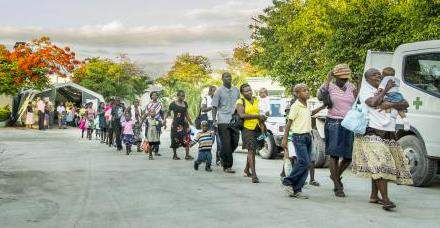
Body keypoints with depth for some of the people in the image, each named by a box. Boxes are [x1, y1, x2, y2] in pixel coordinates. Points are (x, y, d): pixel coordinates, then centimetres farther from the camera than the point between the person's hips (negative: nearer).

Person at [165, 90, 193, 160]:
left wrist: (190, 122, 17)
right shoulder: (173, 104, -4)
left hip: (184, 123, 4)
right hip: (176, 123, -4)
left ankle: (187, 155, -9)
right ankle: (175, 155, 16)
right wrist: (165, 120, -8)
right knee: (175, 140, 3)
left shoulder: (185, 103, 10)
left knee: (186, 139, -8)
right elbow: (168, 113, 4)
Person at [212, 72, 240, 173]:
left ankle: (223, 156, 30)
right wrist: (214, 120, -10)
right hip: (223, 121, -5)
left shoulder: (236, 90, 13)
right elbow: (214, 106, -1)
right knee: (226, 144, -5)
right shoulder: (219, 91, -1)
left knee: (234, 143, 5)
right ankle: (228, 166, 3)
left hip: (234, 120, 5)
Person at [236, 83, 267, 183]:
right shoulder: (240, 102, -4)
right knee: (251, 150, -10)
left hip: (257, 128, 6)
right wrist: (257, 116, -20)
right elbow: (242, 115, -18)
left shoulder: (256, 100, 14)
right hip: (247, 128, -6)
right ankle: (254, 175, -13)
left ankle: (246, 170, 32)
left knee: (253, 150, 14)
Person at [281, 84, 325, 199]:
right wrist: (284, 139, -12)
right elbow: (289, 123, -10)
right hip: (299, 137, -8)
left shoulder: (306, 106, 13)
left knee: (306, 164, 4)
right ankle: (287, 182, 0)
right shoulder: (296, 106, -9)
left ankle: (296, 190, 7)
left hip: (308, 137, 8)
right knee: (304, 162, -15)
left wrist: (322, 107, 28)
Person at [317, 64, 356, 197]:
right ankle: (337, 186, 7)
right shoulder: (330, 86, -1)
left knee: (349, 156, 4)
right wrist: (328, 81, -19)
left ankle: (336, 175, 31)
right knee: (334, 154, -2)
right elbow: (320, 97, -21)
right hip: (333, 122, -4)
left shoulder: (351, 87, 11)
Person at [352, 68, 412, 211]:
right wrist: (385, 90, -3)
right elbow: (373, 103, -16)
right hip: (372, 133, -6)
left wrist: (390, 104, -8)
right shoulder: (365, 91, 5)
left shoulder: (388, 93, 23)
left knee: (378, 167, 7)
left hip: (389, 135, 6)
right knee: (379, 165, -18)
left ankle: (374, 196, 17)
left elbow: (405, 104, 11)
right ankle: (385, 199, -21)